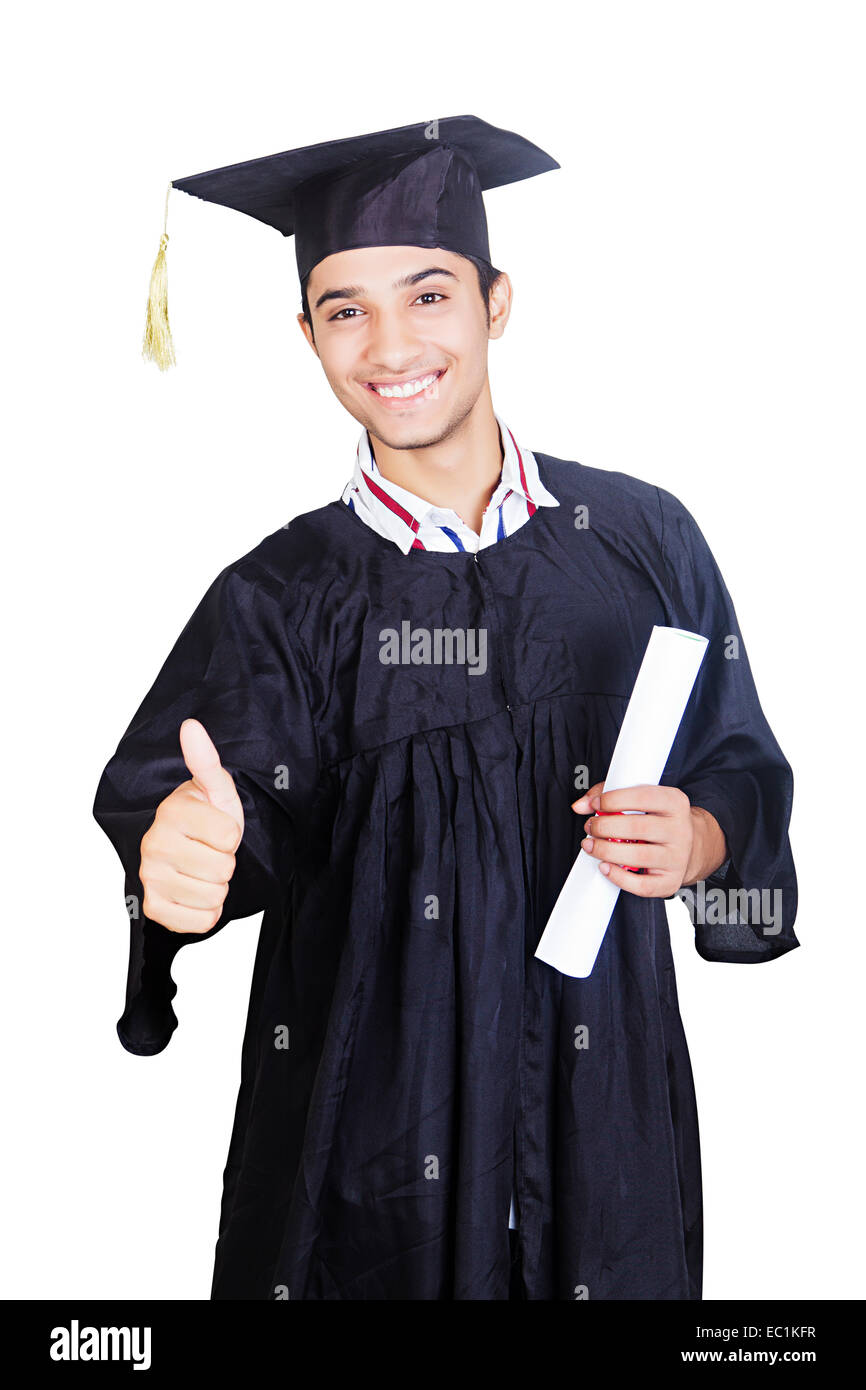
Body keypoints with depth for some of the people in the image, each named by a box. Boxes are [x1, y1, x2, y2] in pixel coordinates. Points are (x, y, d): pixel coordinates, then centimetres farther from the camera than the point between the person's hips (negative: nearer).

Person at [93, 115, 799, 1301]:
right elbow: (201, 794, -19)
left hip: (600, 1103, 2)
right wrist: (181, 855, -41)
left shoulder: (643, 539, -2)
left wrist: (702, 839, -16)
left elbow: (744, 763, 5)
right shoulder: (281, 597, -5)